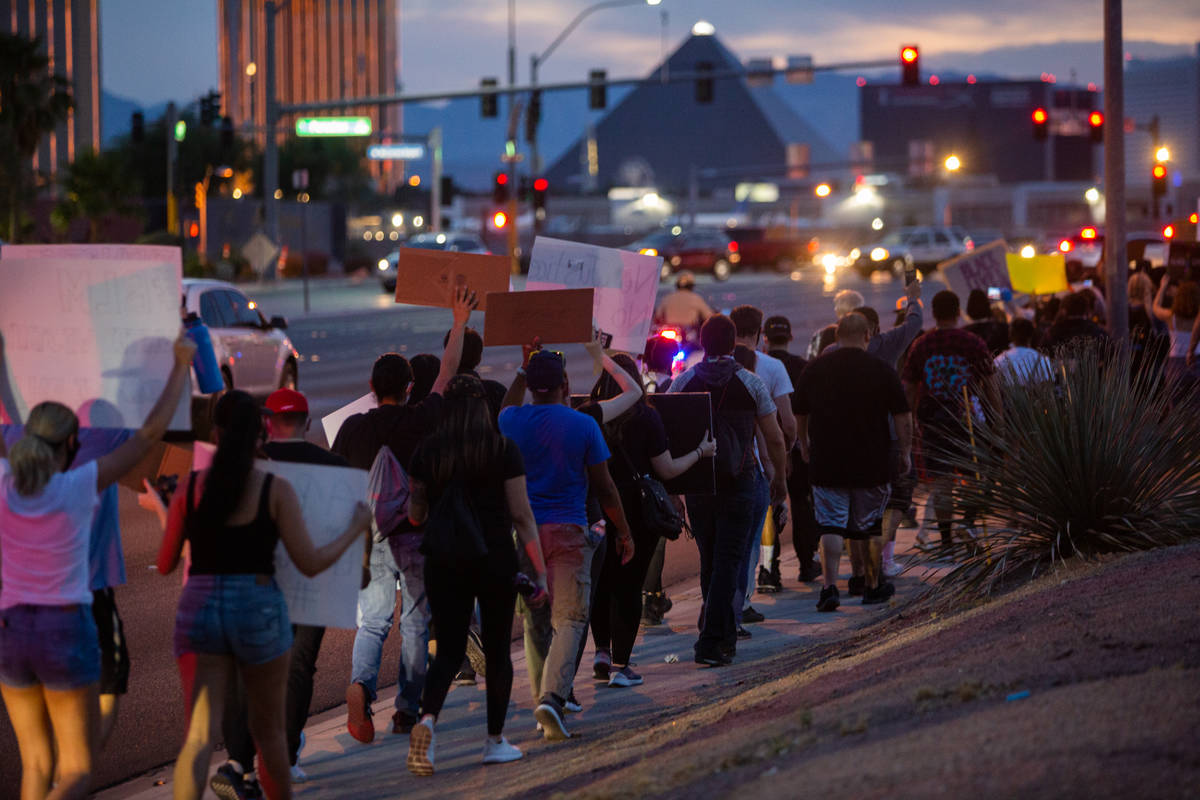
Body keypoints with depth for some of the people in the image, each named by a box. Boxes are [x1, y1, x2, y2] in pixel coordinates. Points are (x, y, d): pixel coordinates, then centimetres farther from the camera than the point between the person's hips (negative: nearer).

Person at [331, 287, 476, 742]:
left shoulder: (354, 427, -1)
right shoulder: (421, 420, -6)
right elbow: (447, 374, 5)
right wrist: (459, 323, 15)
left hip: (369, 538, 2)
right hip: (416, 535, -2)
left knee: (372, 623, 9)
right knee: (417, 625, 10)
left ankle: (361, 684, -19)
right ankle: (407, 710, 11)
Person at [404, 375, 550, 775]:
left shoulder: (427, 451, 0)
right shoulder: (503, 449, -7)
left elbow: (415, 514, 7)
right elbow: (521, 514, -7)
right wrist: (540, 570, -2)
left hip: (443, 560, 2)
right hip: (494, 558, -2)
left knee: (449, 649, 8)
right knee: (497, 649, 12)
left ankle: (427, 719, -19)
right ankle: (495, 741, 18)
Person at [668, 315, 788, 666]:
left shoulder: (683, 383, 0)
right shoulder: (751, 384, -4)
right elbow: (774, 438, -1)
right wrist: (780, 477, 14)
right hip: (738, 483, -3)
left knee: (709, 561, 16)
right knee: (728, 561, -2)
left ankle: (724, 636, 27)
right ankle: (712, 642, -10)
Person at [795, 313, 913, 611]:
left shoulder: (814, 369, 3)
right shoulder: (882, 371, -4)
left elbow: (800, 415, 14)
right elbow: (902, 417, -3)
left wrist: (805, 447, 28)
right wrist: (906, 452, 8)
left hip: (826, 463, 1)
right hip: (871, 464, -1)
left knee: (830, 525, 0)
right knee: (869, 526, 12)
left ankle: (829, 585, -15)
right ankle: (873, 586, 24)